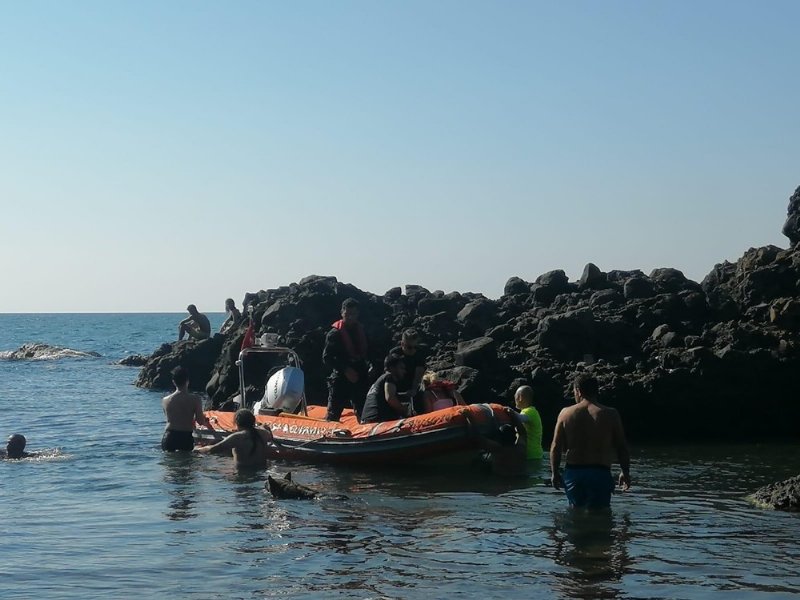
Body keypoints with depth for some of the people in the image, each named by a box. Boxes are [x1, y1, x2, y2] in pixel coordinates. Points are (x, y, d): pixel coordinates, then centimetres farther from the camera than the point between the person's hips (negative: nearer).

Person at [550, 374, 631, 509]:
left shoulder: (566, 413, 0)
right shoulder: (611, 414, -2)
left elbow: (556, 447, 0)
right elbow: (622, 447, 1)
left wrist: (555, 473, 10)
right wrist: (625, 473, 12)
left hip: (573, 473, 2)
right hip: (600, 474, -2)